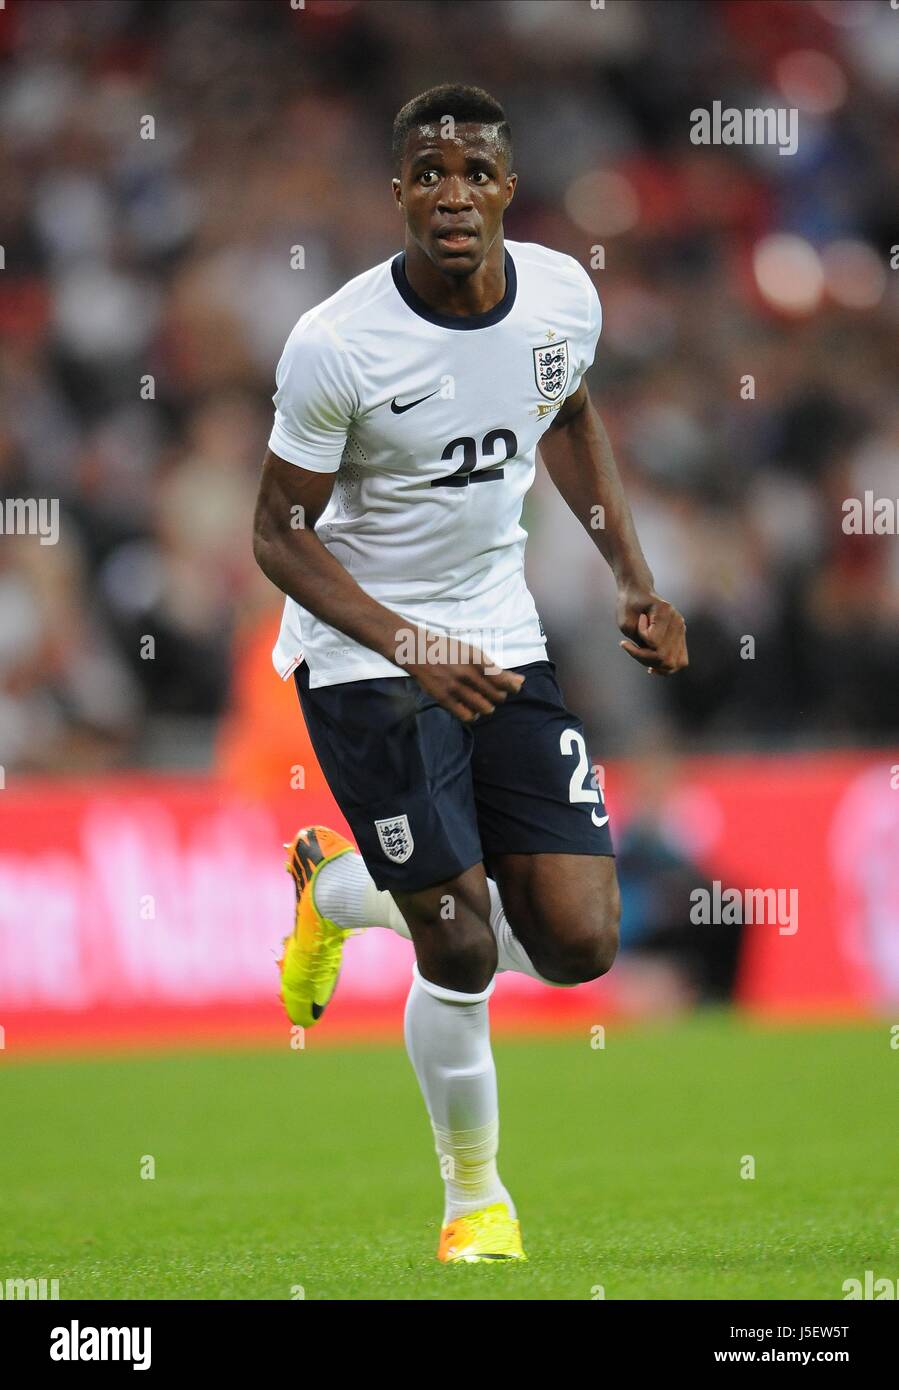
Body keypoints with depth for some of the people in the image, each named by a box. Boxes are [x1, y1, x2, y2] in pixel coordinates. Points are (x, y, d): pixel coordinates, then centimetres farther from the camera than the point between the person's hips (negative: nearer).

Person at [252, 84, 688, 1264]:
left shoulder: (563, 294, -6)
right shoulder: (336, 345, -21)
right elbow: (280, 534, -13)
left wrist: (634, 577, 8)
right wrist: (411, 649, -24)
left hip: (505, 643, 5)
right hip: (365, 657, -5)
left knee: (579, 944, -1)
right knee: (463, 954, -9)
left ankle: (337, 889, 26)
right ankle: (475, 1196, 17)